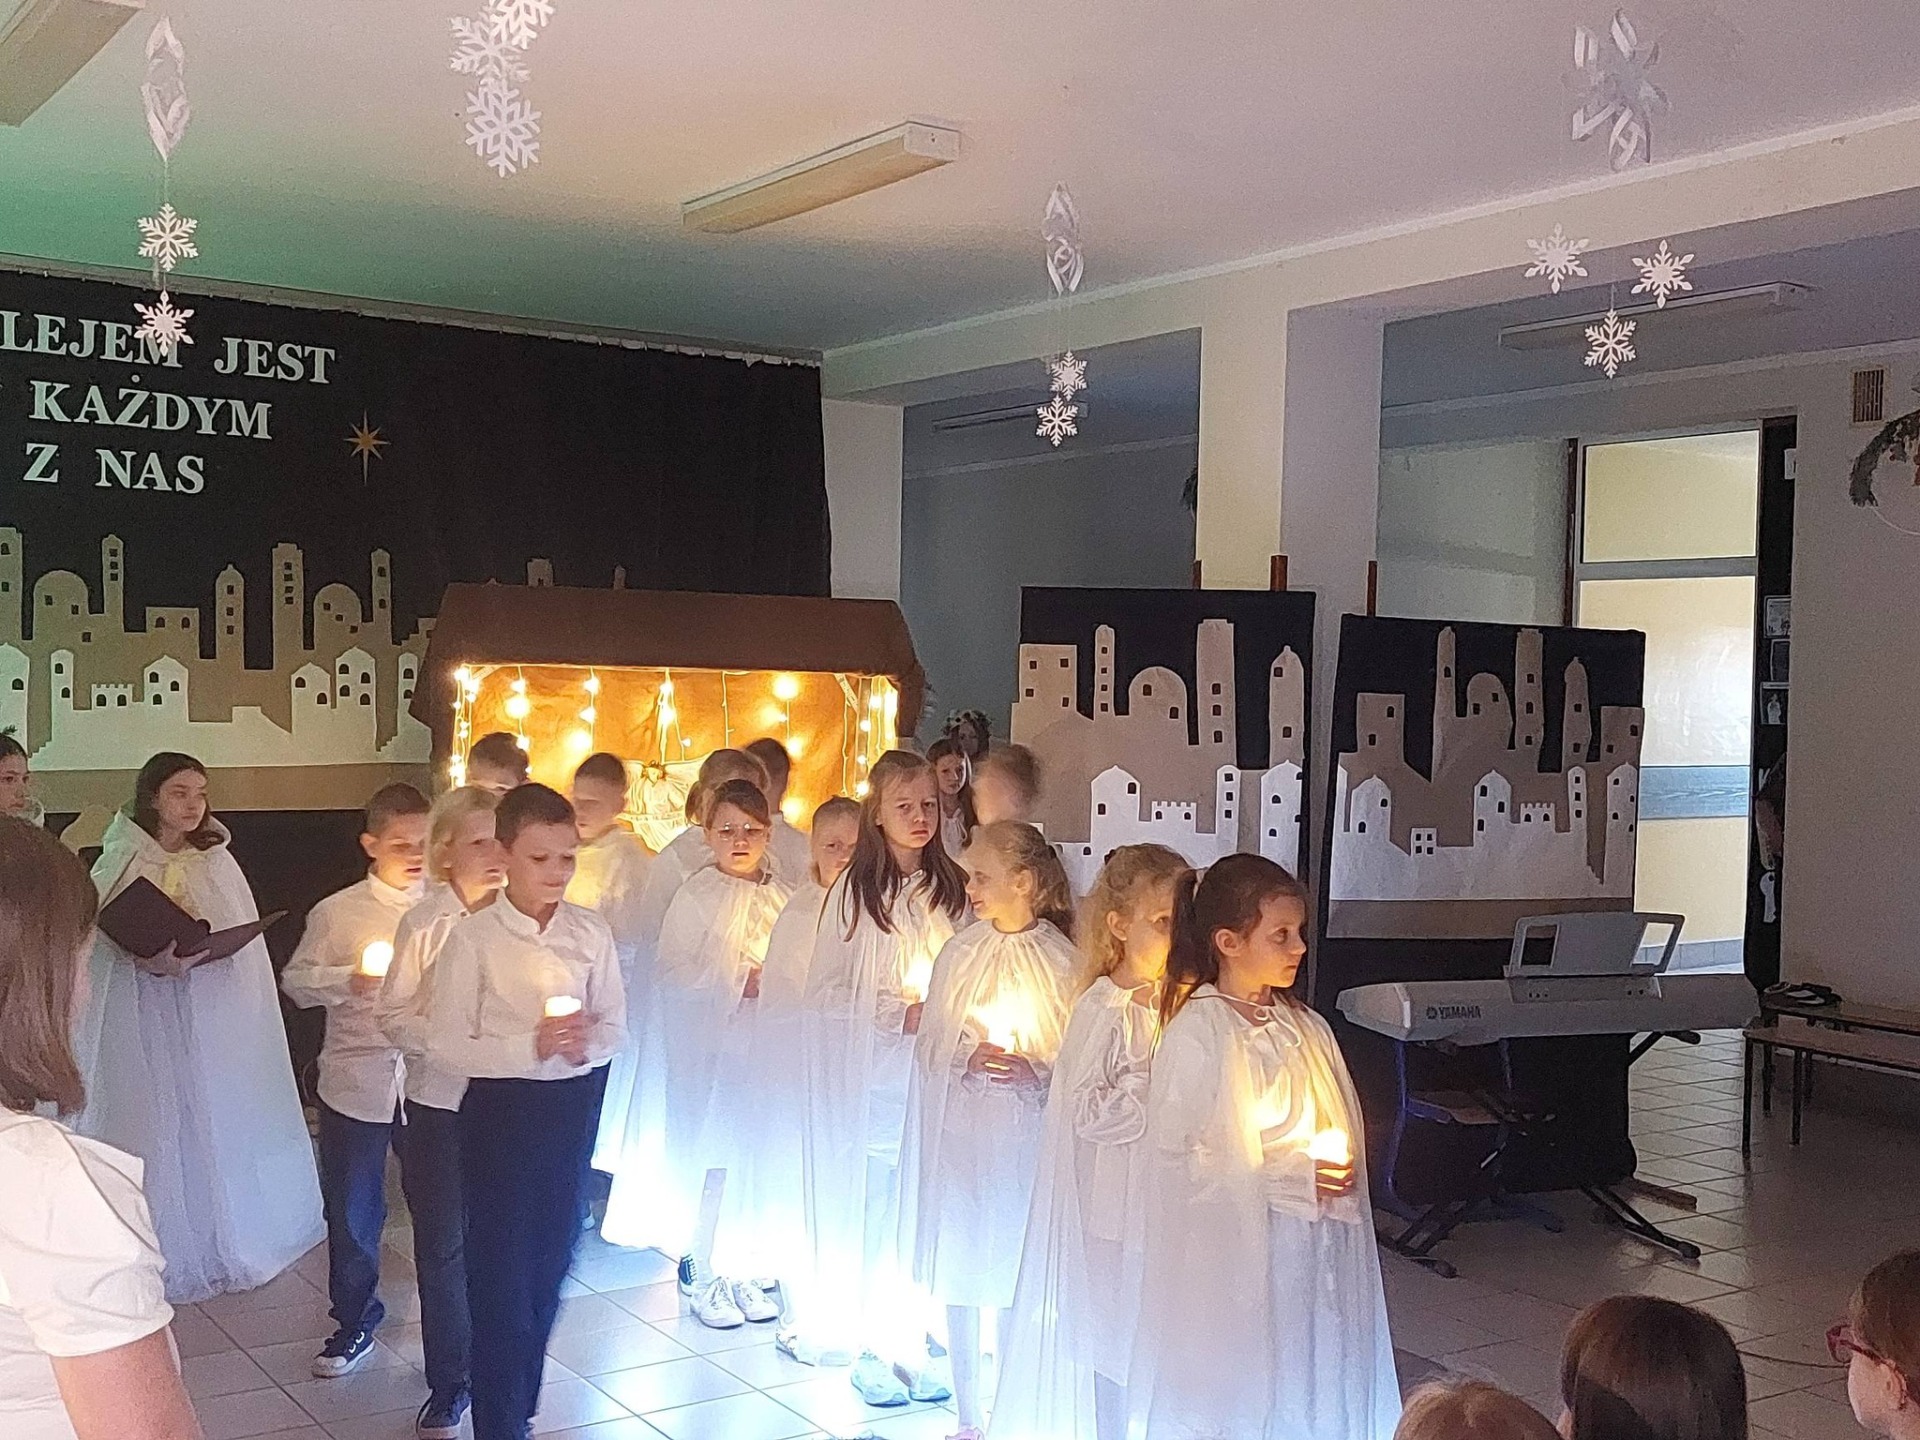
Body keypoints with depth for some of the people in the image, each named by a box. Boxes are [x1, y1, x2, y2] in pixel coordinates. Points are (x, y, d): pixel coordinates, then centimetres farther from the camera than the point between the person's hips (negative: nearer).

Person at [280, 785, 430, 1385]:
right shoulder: (337, 912, 1)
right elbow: (296, 981, 3)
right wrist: (351, 979, -13)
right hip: (356, 1082, 0)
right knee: (351, 1207, 10)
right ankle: (355, 1323, 28)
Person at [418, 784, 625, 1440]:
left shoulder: (591, 932, 1)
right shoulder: (474, 937, -10)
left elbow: (615, 1024, 7)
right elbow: (444, 1046, -11)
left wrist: (590, 1040, -16)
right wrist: (530, 1047, -23)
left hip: (573, 1108, 4)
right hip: (501, 1109, -4)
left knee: (550, 1263, 15)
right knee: (499, 1271, 2)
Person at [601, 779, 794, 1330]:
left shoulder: (785, 897, 7)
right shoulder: (696, 896, -6)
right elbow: (672, 971, -13)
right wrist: (742, 982, -18)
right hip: (706, 1048, -4)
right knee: (706, 1156, 0)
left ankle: (740, 1272, 21)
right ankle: (702, 1276, 14)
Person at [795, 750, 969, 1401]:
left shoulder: (951, 889, 5)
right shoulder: (856, 890, -3)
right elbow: (825, 991, -4)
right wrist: (899, 1014, -13)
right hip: (872, 1073, -3)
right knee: (876, 1207, 2)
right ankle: (870, 1348, 14)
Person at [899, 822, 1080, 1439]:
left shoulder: (1060, 961, -7)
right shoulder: (959, 953, 2)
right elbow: (929, 1044, 6)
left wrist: (1035, 1069, -20)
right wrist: (969, 1053, -12)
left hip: (1025, 1135, -3)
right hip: (957, 1131, 3)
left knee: (1016, 1276, 1)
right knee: (956, 1272, 9)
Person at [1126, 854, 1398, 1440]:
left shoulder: (1307, 1029, 5)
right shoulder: (1195, 1036, -15)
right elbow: (1177, 1160, -17)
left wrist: (1335, 1172, -1)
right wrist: (1292, 1175, -16)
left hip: (1312, 1257, 6)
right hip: (1233, 1260, -6)